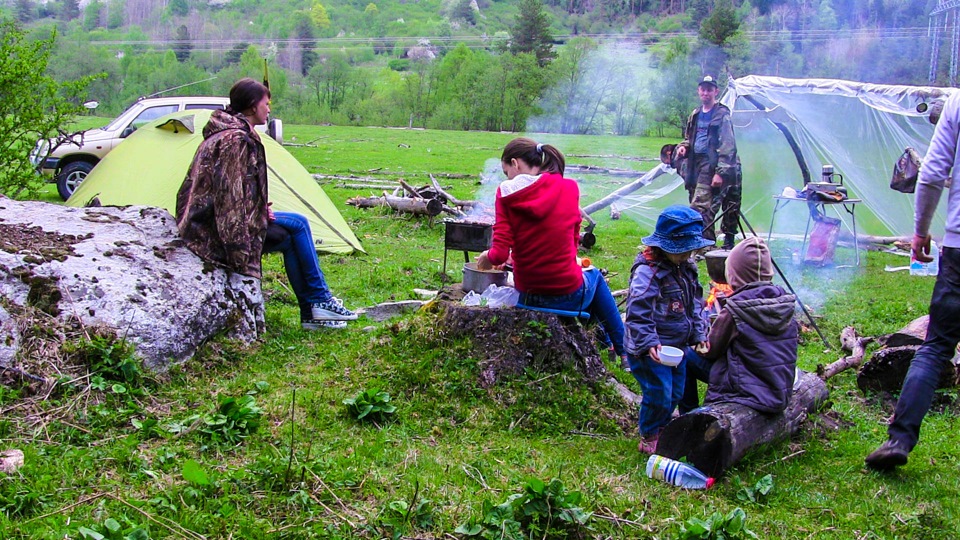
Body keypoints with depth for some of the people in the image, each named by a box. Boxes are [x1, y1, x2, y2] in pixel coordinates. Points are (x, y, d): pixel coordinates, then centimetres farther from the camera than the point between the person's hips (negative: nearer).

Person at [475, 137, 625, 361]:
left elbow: (500, 253, -13)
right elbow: (573, 242, 3)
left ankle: (605, 343, 44)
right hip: (570, 296, -1)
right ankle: (623, 349, 39)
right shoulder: (568, 187, -5)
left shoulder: (506, 193, -8)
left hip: (529, 299, 1)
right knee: (594, 275, 36)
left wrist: (488, 258, 7)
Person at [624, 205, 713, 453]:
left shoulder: (686, 268, 6)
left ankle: (662, 430, 37)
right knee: (659, 394, -7)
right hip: (649, 349, -9)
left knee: (675, 393, 16)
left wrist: (699, 333, 11)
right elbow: (637, 313, -27)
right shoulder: (647, 270, -22)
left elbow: (695, 304, 17)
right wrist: (649, 343, -33)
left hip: (678, 346, 9)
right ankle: (649, 438, 14)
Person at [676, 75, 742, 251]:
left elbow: (727, 147, -13)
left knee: (700, 205, -17)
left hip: (711, 165, -8)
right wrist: (683, 147, 5)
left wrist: (721, 172, -20)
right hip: (697, 166, 8)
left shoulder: (722, 115, -8)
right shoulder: (696, 115, 15)